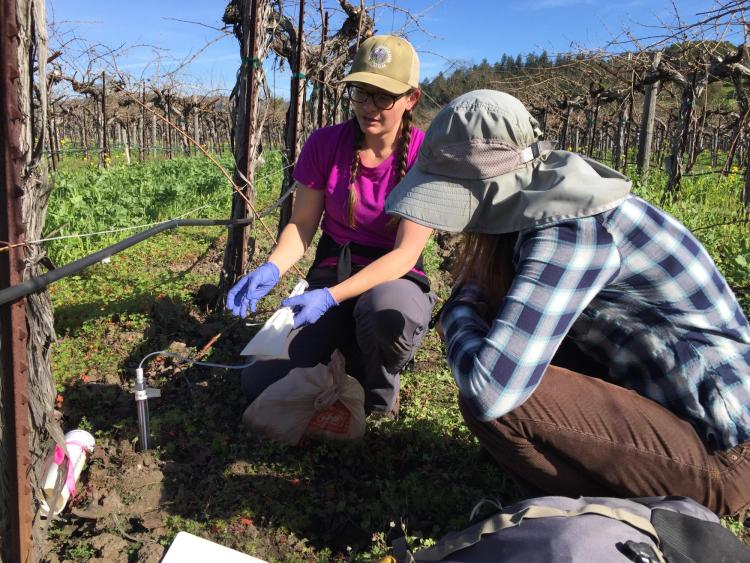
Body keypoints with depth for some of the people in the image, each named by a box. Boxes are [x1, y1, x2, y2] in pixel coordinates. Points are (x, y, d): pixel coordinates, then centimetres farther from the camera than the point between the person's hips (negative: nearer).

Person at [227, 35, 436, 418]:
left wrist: (332, 296, -30)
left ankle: (381, 396, -5)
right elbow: (302, 225, 1)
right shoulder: (325, 144, -5)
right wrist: (271, 269, -20)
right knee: (260, 385, -14)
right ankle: (345, 351, 16)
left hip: (396, 279, -2)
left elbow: (406, 253, -19)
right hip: (330, 271, 3)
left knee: (385, 308, -41)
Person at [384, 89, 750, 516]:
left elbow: (489, 387, -34)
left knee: (488, 401, -24)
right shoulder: (544, 199, 2)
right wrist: (474, 302, -3)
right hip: (660, 393, 9)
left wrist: (458, 312, -14)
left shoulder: (571, 227, -25)